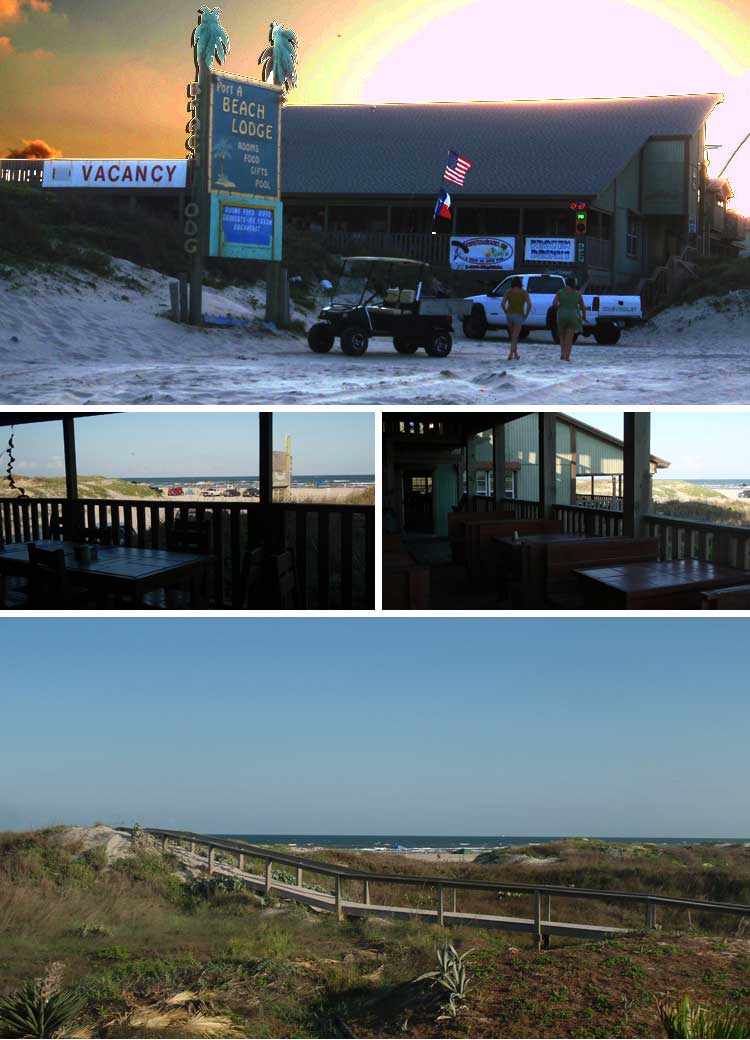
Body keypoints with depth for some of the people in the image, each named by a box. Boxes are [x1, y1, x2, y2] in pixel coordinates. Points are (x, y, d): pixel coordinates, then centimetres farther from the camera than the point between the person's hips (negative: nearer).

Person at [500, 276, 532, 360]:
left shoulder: (508, 292, 4)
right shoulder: (524, 292, 0)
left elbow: (502, 304, -7)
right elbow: (529, 304, -13)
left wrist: (506, 312, 8)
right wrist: (526, 315, -1)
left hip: (509, 315, 3)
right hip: (518, 316, -3)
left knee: (514, 335, 20)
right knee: (514, 337, -4)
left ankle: (515, 354, 24)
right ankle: (510, 355, -18)